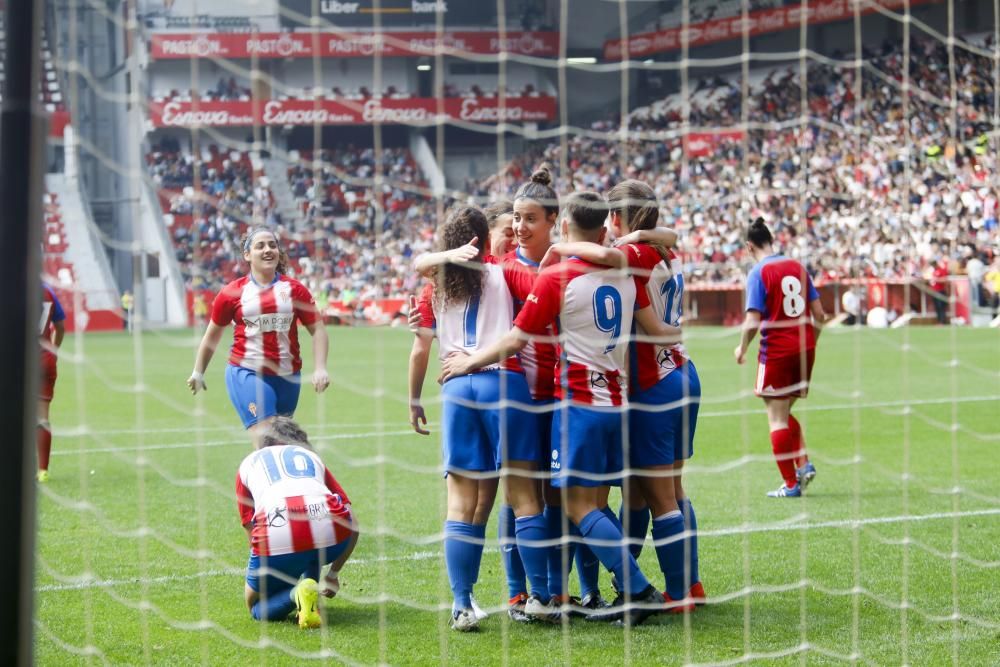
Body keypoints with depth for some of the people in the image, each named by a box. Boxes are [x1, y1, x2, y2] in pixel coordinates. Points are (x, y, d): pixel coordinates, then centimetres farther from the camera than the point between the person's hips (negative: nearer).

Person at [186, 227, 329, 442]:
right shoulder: (232, 293, 1)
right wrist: (198, 372, 19)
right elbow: (212, 335, 13)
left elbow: (317, 330, 6)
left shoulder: (295, 289, 4)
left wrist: (320, 368, -7)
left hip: (287, 376, 3)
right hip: (246, 374, -3)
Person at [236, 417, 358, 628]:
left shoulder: (248, 463, 32)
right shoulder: (311, 456, 35)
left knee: (257, 607, 25)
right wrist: (333, 574, 37)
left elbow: (253, 534, 30)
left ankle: (295, 593, -7)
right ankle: (308, 583, 14)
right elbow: (352, 525, 27)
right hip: (330, 536, 1)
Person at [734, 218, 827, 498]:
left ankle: (790, 483, 1)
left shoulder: (759, 273, -10)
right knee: (785, 412, 21)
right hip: (805, 349, 6)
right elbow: (819, 314, 8)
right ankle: (804, 464, 7)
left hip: (776, 351, -6)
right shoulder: (797, 267, 7)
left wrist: (742, 348, 2)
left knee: (777, 417, 2)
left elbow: (753, 322, -15)